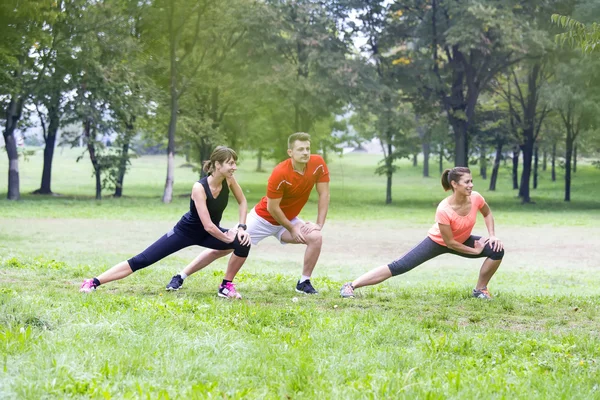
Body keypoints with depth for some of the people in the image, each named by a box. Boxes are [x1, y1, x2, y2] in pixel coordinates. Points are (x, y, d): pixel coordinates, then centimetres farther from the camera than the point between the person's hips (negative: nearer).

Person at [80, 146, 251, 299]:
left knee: (243, 243, -20)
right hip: (186, 231, -5)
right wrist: (227, 238, -20)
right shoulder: (199, 188, -32)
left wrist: (241, 227, -8)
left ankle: (226, 286, -1)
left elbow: (242, 202, 4)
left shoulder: (229, 179, -15)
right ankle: (93, 282, -11)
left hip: (209, 233, 5)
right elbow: (208, 225, -33)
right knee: (142, 261, -13)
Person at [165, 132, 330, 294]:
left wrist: (319, 224, -16)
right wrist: (292, 229, -15)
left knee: (316, 237, -21)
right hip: (263, 218, -4)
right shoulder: (280, 173, -30)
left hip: (289, 219, 4)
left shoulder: (318, 164, -18)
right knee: (223, 247, -6)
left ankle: (304, 283, -3)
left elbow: (324, 194, -9)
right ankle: (180, 277, 6)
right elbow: (272, 208, -23)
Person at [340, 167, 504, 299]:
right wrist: (475, 251, -18)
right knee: (398, 267, -12)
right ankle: (351, 286, -11)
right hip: (438, 242, -5)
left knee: (497, 250, -14)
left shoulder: (475, 198, -24)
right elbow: (449, 242, -27)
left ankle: (480, 289, 5)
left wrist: (492, 235, -9)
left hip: (463, 241, 5)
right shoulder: (444, 210, -38)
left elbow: (487, 214, 2)